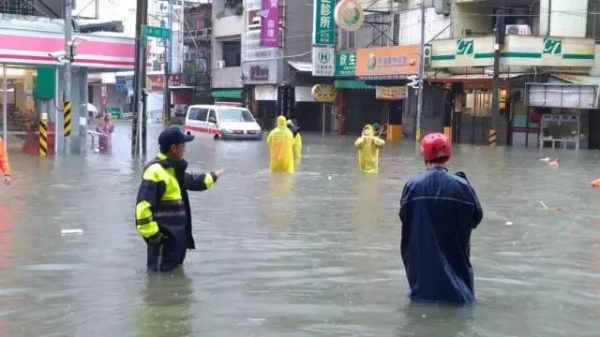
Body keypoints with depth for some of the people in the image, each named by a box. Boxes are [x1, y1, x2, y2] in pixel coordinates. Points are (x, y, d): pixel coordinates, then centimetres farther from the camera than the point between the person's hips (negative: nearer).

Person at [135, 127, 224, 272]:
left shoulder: (174, 169, 11)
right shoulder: (155, 172, -21)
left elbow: (191, 181, 35)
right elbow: (143, 206, -26)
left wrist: (212, 177, 47)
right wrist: (151, 233, -25)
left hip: (176, 234, 10)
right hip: (162, 236, -10)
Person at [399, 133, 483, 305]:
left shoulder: (413, 185, -13)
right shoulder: (460, 185, -14)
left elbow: (404, 218, -2)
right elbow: (476, 217, -2)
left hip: (421, 257, 1)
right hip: (454, 256, 0)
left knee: (420, 288, 19)